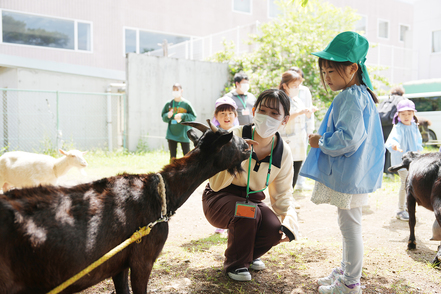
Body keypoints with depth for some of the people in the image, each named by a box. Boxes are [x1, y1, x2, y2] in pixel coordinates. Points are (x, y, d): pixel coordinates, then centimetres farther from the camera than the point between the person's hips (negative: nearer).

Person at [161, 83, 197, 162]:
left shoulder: (186, 104, -4)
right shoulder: (169, 104, 4)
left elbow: (193, 116, -3)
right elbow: (163, 116, 10)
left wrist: (182, 116, -15)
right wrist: (168, 116, -11)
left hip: (183, 134, -2)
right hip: (171, 134, 2)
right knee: (172, 156, 8)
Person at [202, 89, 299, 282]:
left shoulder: (283, 152, -8)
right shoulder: (236, 136, -21)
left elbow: (282, 195, 0)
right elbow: (216, 184, -23)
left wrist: (289, 223, -19)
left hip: (252, 199, 4)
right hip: (219, 199, -4)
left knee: (275, 229, -23)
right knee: (249, 211, -34)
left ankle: (249, 255, 14)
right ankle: (235, 264, -5)